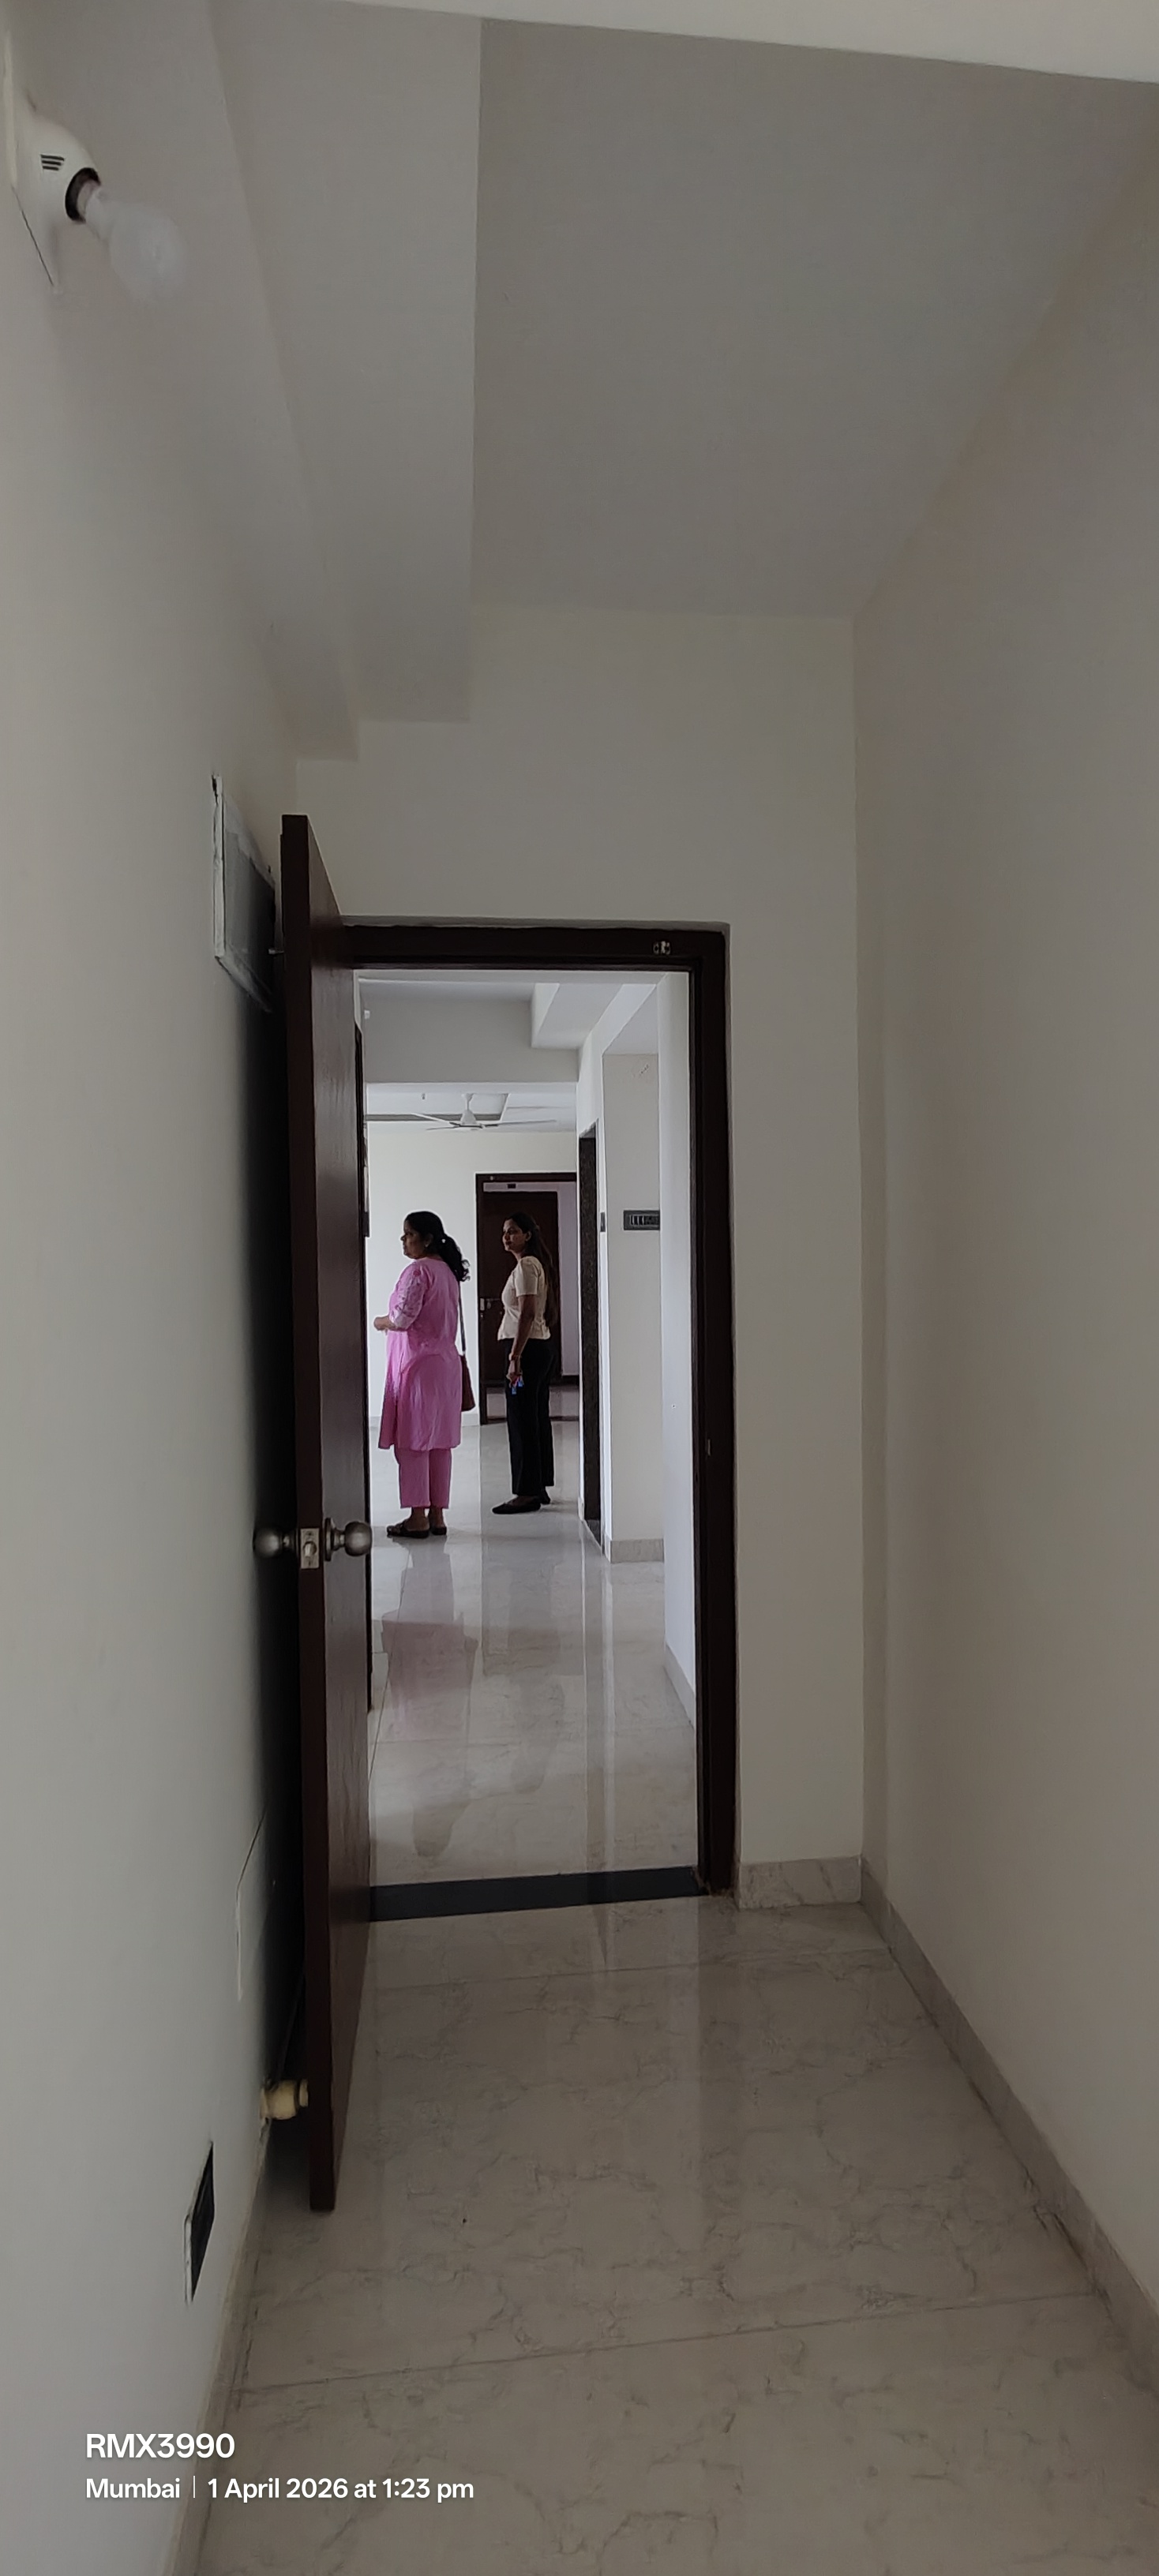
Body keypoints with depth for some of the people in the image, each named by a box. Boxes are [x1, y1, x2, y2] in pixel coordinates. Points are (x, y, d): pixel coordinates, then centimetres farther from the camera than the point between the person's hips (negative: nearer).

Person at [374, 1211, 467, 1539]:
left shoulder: (418, 1270, -14)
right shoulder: (447, 1271, 14)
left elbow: (403, 1318, -19)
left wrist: (382, 1322, 1)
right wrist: (394, 1321, 18)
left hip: (418, 1364, -9)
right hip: (446, 1362, 9)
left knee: (412, 1442, -3)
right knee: (439, 1442, 10)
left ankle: (418, 1518, 0)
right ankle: (437, 1515, 14)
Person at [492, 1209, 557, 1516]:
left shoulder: (525, 1266, -14)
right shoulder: (535, 1264, 17)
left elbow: (527, 1314, -22)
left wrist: (515, 1357, -24)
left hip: (529, 1349, -11)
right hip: (542, 1346, 11)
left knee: (522, 1420, -6)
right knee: (537, 1418, 13)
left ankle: (527, 1493, -2)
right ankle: (539, 1487, 20)